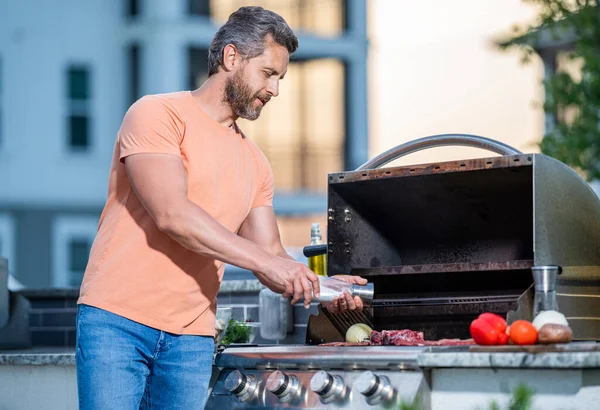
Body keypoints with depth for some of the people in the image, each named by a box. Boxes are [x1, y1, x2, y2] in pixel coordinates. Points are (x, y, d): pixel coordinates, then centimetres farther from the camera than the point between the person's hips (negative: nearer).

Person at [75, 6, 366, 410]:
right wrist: (265, 260, -20)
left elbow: (270, 253, 16)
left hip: (192, 338, 6)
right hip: (118, 320, -6)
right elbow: (171, 214, -17)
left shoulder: (254, 164, 17)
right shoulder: (158, 114, -4)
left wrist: (319, 287, -5)